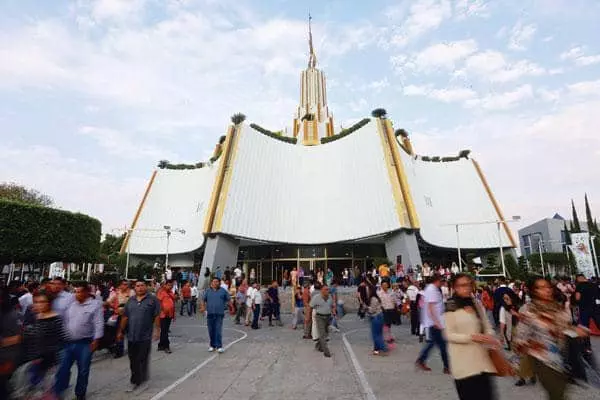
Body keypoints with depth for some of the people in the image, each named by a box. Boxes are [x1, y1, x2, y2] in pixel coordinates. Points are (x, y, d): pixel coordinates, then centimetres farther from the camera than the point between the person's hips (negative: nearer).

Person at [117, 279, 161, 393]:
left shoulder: (152, 300, -6)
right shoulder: (130, 300, 8)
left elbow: (157, 317, -6)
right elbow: (125, 317, 12)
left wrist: (156, 330, -10)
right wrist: (120, 331, 12)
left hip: (145, 336, -4)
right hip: (131, 336, 4)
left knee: (142, 361, 3)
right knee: (133, 361, 12)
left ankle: (143, 380, 19)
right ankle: (136, 381, 27)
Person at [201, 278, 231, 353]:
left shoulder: (223, 291, 4)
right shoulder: (208, 291, 10)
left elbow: (229, 300, 7)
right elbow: (204, 300, 16)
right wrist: (203, 307, 0)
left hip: (219, 313, -2)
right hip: (210, 313, 3)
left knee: (218, 330, -6)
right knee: (211, 330, 9)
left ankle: (219, 346, 0)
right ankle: (212, 345, 23)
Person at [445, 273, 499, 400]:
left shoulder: (477, 305, 6)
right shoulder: (451, 308, -10)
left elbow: (487, 327, 11)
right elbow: (450, 335, -11)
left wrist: (490, 337, -10)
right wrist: (472, 337, -20)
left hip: (481, 358, 5)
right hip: (463, 361, -4)